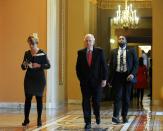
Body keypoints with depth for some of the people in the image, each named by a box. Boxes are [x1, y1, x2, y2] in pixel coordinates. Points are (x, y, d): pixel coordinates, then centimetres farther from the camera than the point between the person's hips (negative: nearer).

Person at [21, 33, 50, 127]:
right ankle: (26, 119, 7)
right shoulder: (27, 53, 7)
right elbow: (23, 67, 11)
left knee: (39, 98, 3)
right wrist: (25, 65, -12)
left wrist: (39, 65, -19)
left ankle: (39, 119, 12)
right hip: (29, 78, 2)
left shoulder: (42, 53, -3)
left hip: (39, 78, -2)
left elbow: (48, 65, -5)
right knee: (28, 98, -1)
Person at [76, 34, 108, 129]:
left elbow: (104, 66, -1)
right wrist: (80, 78, 2)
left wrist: (104, 79, -7)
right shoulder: (81, 53, 5)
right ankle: (88, 123, 5)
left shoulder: (99, 51, 1)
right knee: (86, 102, 0)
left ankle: (97, 115, 32)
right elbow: (78, 67, 9)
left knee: (96, 101, 1)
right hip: (85, 81, 1)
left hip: (97, 81, -1)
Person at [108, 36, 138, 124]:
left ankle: (124, 116, 16)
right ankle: (115, 117, -8)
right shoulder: (113, 52, 10)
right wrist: (110, 78, 3)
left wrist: (133, 74, -12)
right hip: (117, 76, 0)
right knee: (117, 97, -7)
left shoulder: (131, 51, 7)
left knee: (126, 97, 6)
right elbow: (111, 65, 9)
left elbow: (136, 63, 3)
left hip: (127, 76, 0)